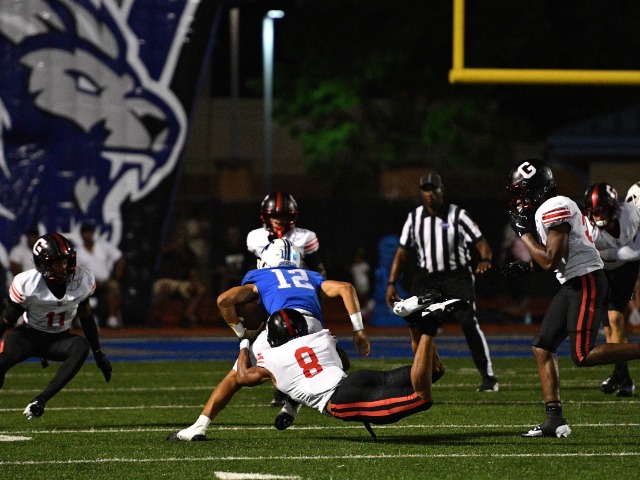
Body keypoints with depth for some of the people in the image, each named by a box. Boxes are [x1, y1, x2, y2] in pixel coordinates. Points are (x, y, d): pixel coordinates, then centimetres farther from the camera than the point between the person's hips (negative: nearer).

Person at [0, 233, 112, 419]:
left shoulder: (83, 280, -11)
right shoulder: (26, 284, -20)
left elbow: (86, 318, 5)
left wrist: (99, 355, 10)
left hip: (59, 339, 3)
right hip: (29, 334, -2)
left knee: (82, 347, -32)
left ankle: (41, 400, -33)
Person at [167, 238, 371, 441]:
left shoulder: (260, 279, 29)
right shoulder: (310, 277, 37)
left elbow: (224, 300, 15)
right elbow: (345, 288, 23)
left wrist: (242, 333, 26)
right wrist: (358, 330, 21)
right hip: (314, 328, 2)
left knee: (235, 378, 12)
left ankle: (199, 427, 2)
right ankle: (294, 400, 16)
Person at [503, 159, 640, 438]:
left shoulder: (555, 208, -15)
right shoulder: (546, 210, 17)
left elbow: (551, 261, -19)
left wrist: (524, 233, -8)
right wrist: (527, 268, 14)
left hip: (586, 281, -10)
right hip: (572, 284, 10)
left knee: (583, 356, -16)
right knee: (542, 348, 6)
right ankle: (555, 420, 5)